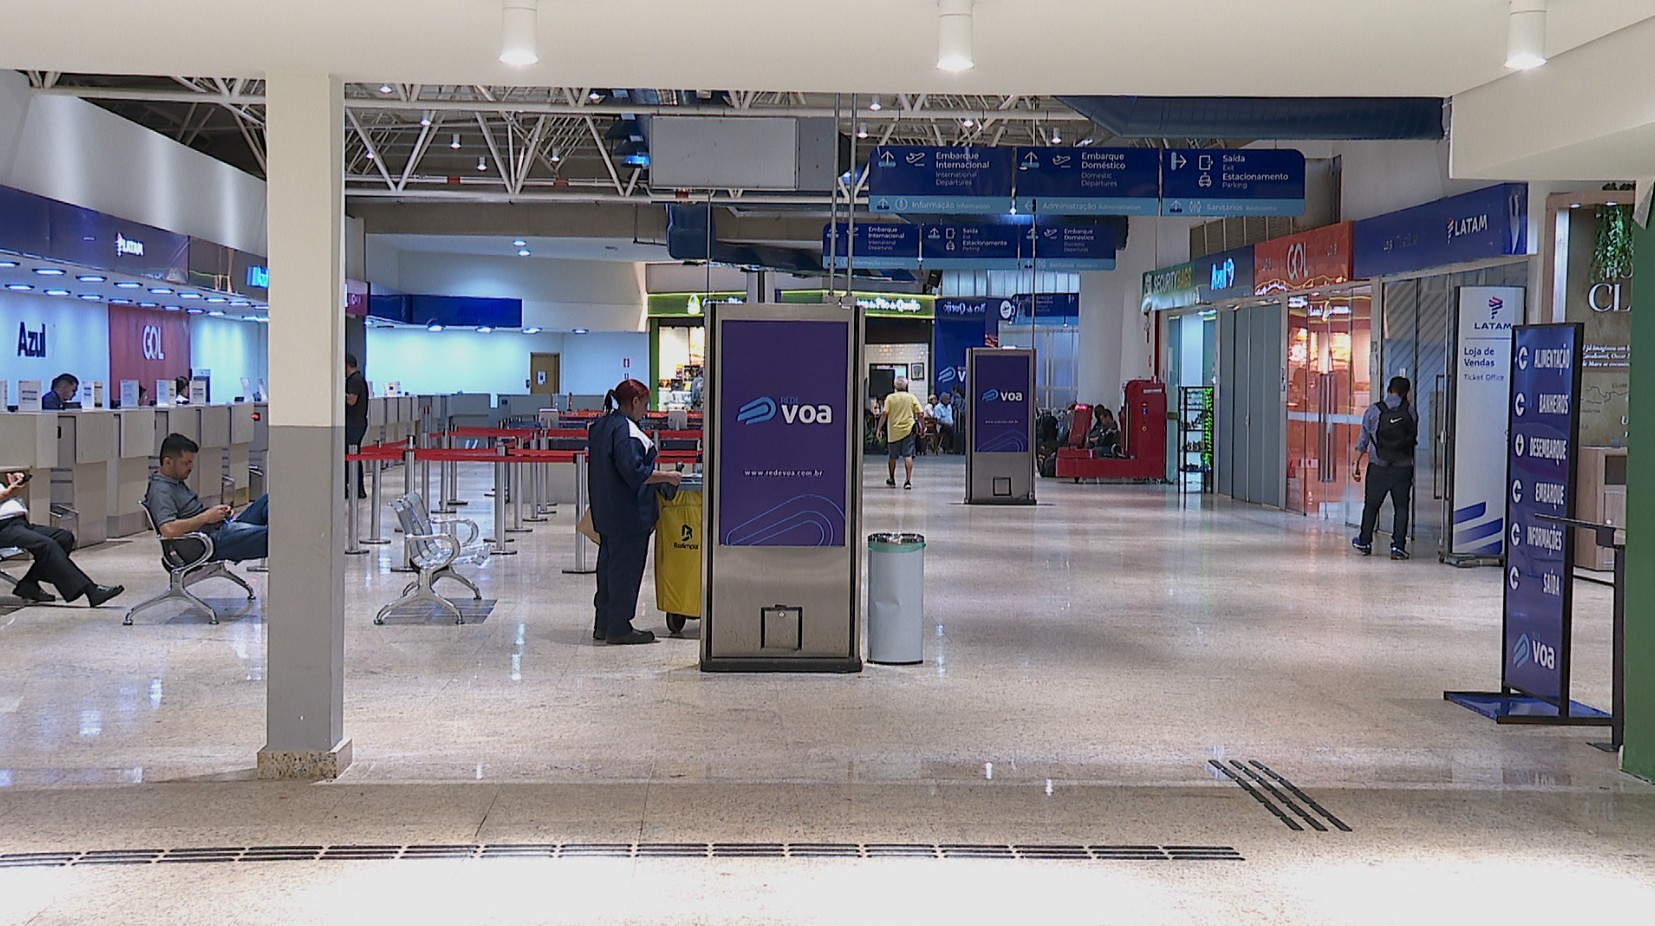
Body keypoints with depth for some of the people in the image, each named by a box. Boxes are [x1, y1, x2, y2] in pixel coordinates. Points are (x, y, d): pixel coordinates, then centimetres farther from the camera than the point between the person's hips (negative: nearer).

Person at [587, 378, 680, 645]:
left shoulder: (600, 426, 12)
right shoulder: (626, 431, -19)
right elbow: (634, 472, -25)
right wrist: (667, 477, -15)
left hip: (605, 511, 10)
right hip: (628, 513, -10)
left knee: (608, 565, 15)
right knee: (625, 568, -2)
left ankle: (603, 624, 22)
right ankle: (619, 628, 4)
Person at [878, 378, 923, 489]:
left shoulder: (890, 398, -1)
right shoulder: (912, 398, 2)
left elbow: (884, 414, -9)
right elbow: (920, 413, -2)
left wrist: (879, 429, -6)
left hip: (893, 431, 0)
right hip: (908, 430, 0)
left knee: (892, 457, 14)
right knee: (908, 456, -3)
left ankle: (892, 480, 28)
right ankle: (908, 481, -13)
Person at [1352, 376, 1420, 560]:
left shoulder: (1374, 411, -3)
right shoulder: (1410, 411, -1)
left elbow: (1363, 441, -1)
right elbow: (1414, 439, 6)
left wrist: (1356, 464, 4)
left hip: (1378, 467, 0)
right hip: (1403, 467, 0)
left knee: (1371, 505, 13)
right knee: (1401, 508, 5)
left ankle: (1364, 543, 24)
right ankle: (1398, 546, -1)